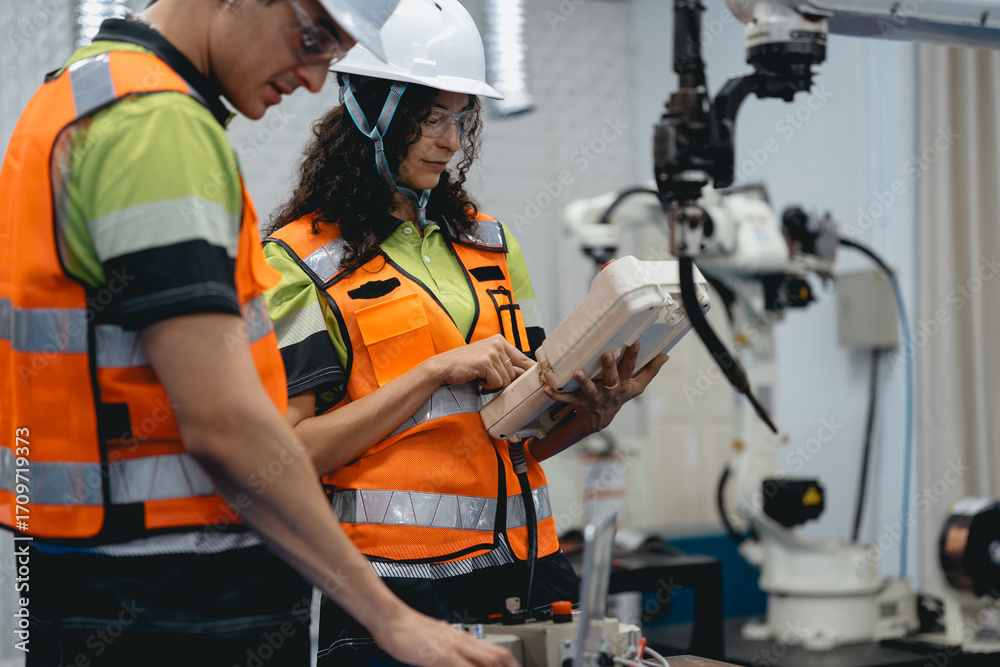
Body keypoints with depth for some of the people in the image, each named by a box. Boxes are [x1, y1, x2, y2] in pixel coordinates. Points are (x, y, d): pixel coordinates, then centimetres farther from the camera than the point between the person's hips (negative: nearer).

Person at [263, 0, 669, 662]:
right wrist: (436, 371, -15)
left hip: (524, 572, 5)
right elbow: (294, 450, -11)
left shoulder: (489, 243, 15)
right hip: (398, 582, -5)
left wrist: (594, 410, -5)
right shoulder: (303, 260, -3)